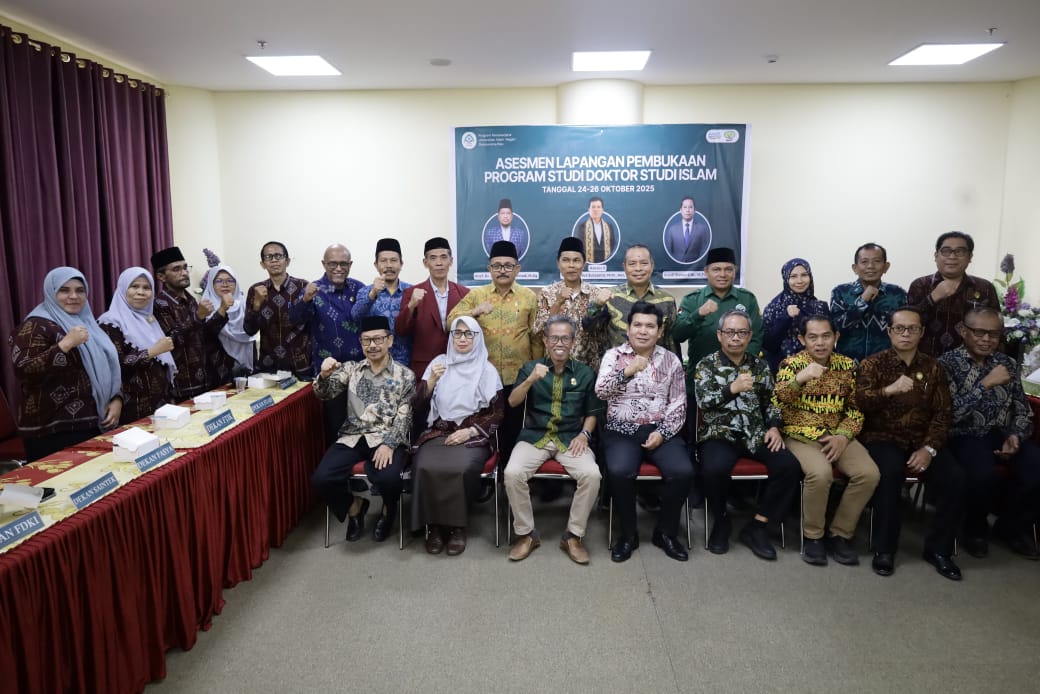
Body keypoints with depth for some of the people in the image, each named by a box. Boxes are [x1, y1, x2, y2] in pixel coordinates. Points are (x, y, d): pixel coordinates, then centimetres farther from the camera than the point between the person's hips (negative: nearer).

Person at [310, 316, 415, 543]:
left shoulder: (405, 375, 4)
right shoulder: (351, 369, 12)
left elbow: (404, 417, -2)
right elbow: (325, 394, 0)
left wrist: (389, 444, -19)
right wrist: (324, 375, -23)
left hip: (387, 439, -3)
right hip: (352, 438, 3)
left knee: (388, 478, -32)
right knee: (321, 479, -21)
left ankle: (388, 510, 6)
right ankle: (354, 505, 12)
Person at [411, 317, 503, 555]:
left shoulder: (487, 370, 4)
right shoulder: (439, 362, 8)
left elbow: (497, 413, 3)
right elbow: (418, 406, 4)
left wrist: (469, 431, -10)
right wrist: (431, 381, -14)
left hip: (473, 436, -1)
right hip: (438, 432, 2)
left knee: (461, 469, -33)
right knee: (426, 467, -29)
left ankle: (457, 526, -11)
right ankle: (435, 525, -9)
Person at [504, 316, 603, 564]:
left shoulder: (585, 373, 7)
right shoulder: (531, 367, 6)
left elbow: (591, 413, 13)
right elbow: (512, 402, -7)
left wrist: (584, 434, -7)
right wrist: (531, 380, -23)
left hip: (571, 438, 0)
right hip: (534, 436, 0)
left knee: (591, 475, -27)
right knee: (513, 473, -27)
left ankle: (573, 535, -7)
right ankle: (526, 533, -6)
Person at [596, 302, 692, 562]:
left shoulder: (671, 360, 8)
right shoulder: (613, 355, 4)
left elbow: (679, 404, 5)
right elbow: (601, 391, -12)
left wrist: (662, 433, -10)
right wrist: (628, 371, -28)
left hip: (661, 430, 2)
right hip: (622, 431, -1)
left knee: (682, 472, -24)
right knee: (620, 471, -30)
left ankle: (666, 532, 1)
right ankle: (628, 533, -6)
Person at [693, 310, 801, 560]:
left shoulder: (760, 365, 14)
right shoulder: (705, 365, 3)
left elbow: (771, 402, 17)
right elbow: (703, 401, -11)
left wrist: (774, 427, -1)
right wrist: (732, 388, -25)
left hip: (756, 435, 4)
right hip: (718, 434, -3)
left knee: (789, 466, -22)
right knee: (715, 469, -34)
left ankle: (756, 526, -8)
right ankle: (721, 519, -3)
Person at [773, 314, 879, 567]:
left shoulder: (848, 365, 7)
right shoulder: (791, 363, -4)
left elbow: (855, 408, 9)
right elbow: (777, 404, -15)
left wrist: (844, 436, -9)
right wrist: (799, 378, -30)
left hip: (838, 436, 4)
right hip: (801, 436, -4)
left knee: (869, 474, -21)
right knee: (820, 473, -32)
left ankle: (840, 534, -1)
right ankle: (813, 535, -8)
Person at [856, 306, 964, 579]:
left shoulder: (933, 367, 9)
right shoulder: (873, 364, -1)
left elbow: (942, 413, 3)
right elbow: (858, 403, -15)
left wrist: (929, 448, -13)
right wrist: (888, 390, -33)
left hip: (921, 441, 4)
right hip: (881, 438, -3)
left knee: (954, 479, -21)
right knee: (891, 471, -34)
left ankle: (938, 548, 0)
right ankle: (884, 549, -18)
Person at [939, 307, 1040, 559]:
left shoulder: (1008, 363, 12)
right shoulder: (947, 363, -5)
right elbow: (948, 414, -17)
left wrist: (1016, 436, -8)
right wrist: (985, 384, -20)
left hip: (1004, 434, 5)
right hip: (966, 436, -5)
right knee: (981, 475, -33)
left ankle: (1013, 526, 10)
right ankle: (975, 528, 1)